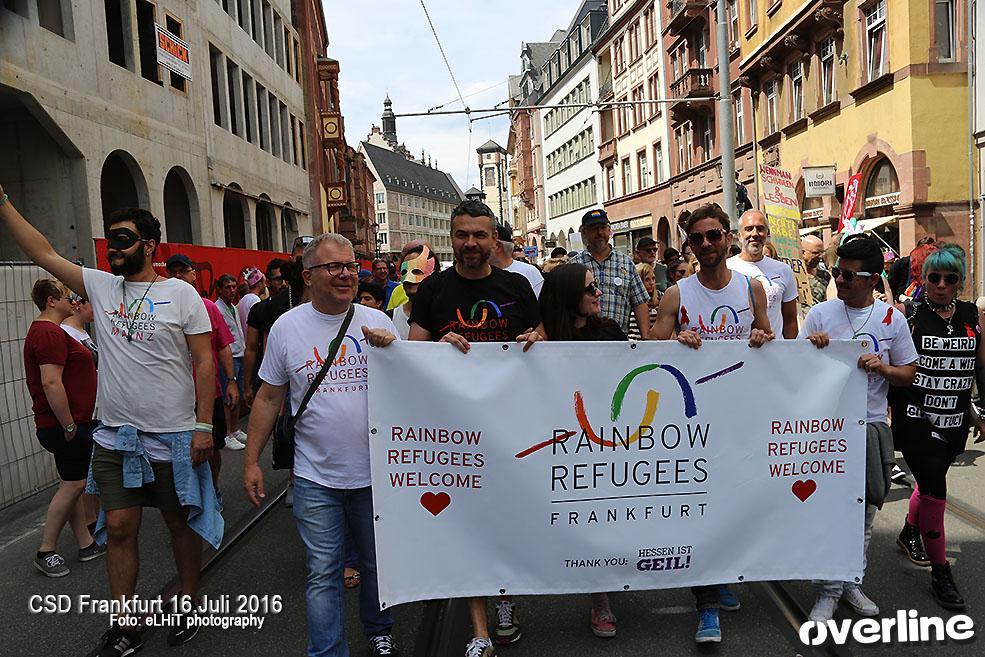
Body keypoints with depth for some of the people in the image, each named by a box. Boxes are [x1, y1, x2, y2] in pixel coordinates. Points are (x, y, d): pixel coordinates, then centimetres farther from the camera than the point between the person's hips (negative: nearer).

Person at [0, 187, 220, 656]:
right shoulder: (100, 287, 7)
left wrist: (204, 425, -14)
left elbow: (204, 362, -9)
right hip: (114, 437, 4)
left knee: (181, 524, 11)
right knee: (119, 528, 7)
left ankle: (189, 604, 29)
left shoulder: (181, 293, -7)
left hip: (173, 437, -4)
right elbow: (42, 253, 7)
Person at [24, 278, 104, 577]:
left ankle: (86, 544, 22)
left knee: (73, 484, 14)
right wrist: (69, 426, -21)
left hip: (69, 422, 11)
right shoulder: (50, 333, -18)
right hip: (66, 423, -11)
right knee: (72, 485, -2)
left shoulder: (44, 330, 18)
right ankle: (46, 552, 8)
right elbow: (51, 384, -26)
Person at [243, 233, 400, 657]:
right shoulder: (287, 327, -2)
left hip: (375, 471, 2)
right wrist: (251, 461, 3)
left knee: (377, 564, 18)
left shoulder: (377, 322, 0)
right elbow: (268, 399, 4)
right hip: (316, 478, -1)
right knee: (323, 574, 4)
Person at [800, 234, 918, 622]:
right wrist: (811, 346, -18)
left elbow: (909, 373, 7)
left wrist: (883, 367, -13)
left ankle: (852, 581, 29)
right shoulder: (821, 313, -1)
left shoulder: (892, 319, 2)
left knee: (865, 509, 12)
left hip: (872, 425, 2)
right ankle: (828, 590, 11)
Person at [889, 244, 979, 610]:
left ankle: (909, 533, 46)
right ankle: (940, 573, 3)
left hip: (954, 421, 5)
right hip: (915, 418, -5)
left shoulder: (973, 316, 5)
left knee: (931, 480, 21)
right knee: (935, 489, -9)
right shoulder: (909, 313, -8)